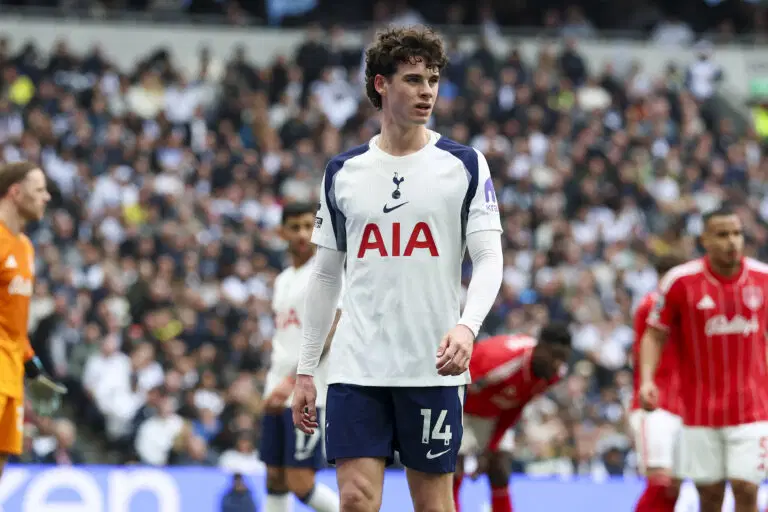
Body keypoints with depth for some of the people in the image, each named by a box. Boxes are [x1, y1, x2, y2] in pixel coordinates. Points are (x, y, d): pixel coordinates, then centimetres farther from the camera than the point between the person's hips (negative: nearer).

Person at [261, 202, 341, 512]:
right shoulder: (283, 280, 18)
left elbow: (330, 334, -18)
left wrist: (293, 380, -25)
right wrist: (274, 388, 18)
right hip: (279, 393, 8)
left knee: (301, 483, -12)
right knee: (275, 480, 7)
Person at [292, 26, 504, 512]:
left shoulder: (464, 165, 2)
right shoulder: (342, 172, 9)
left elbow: (489, 260, -4)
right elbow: (326, 275, 14)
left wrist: (467, 326, -23)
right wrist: (306, 370, 10)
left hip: (433, 368, -2)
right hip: (357, 367, 2)